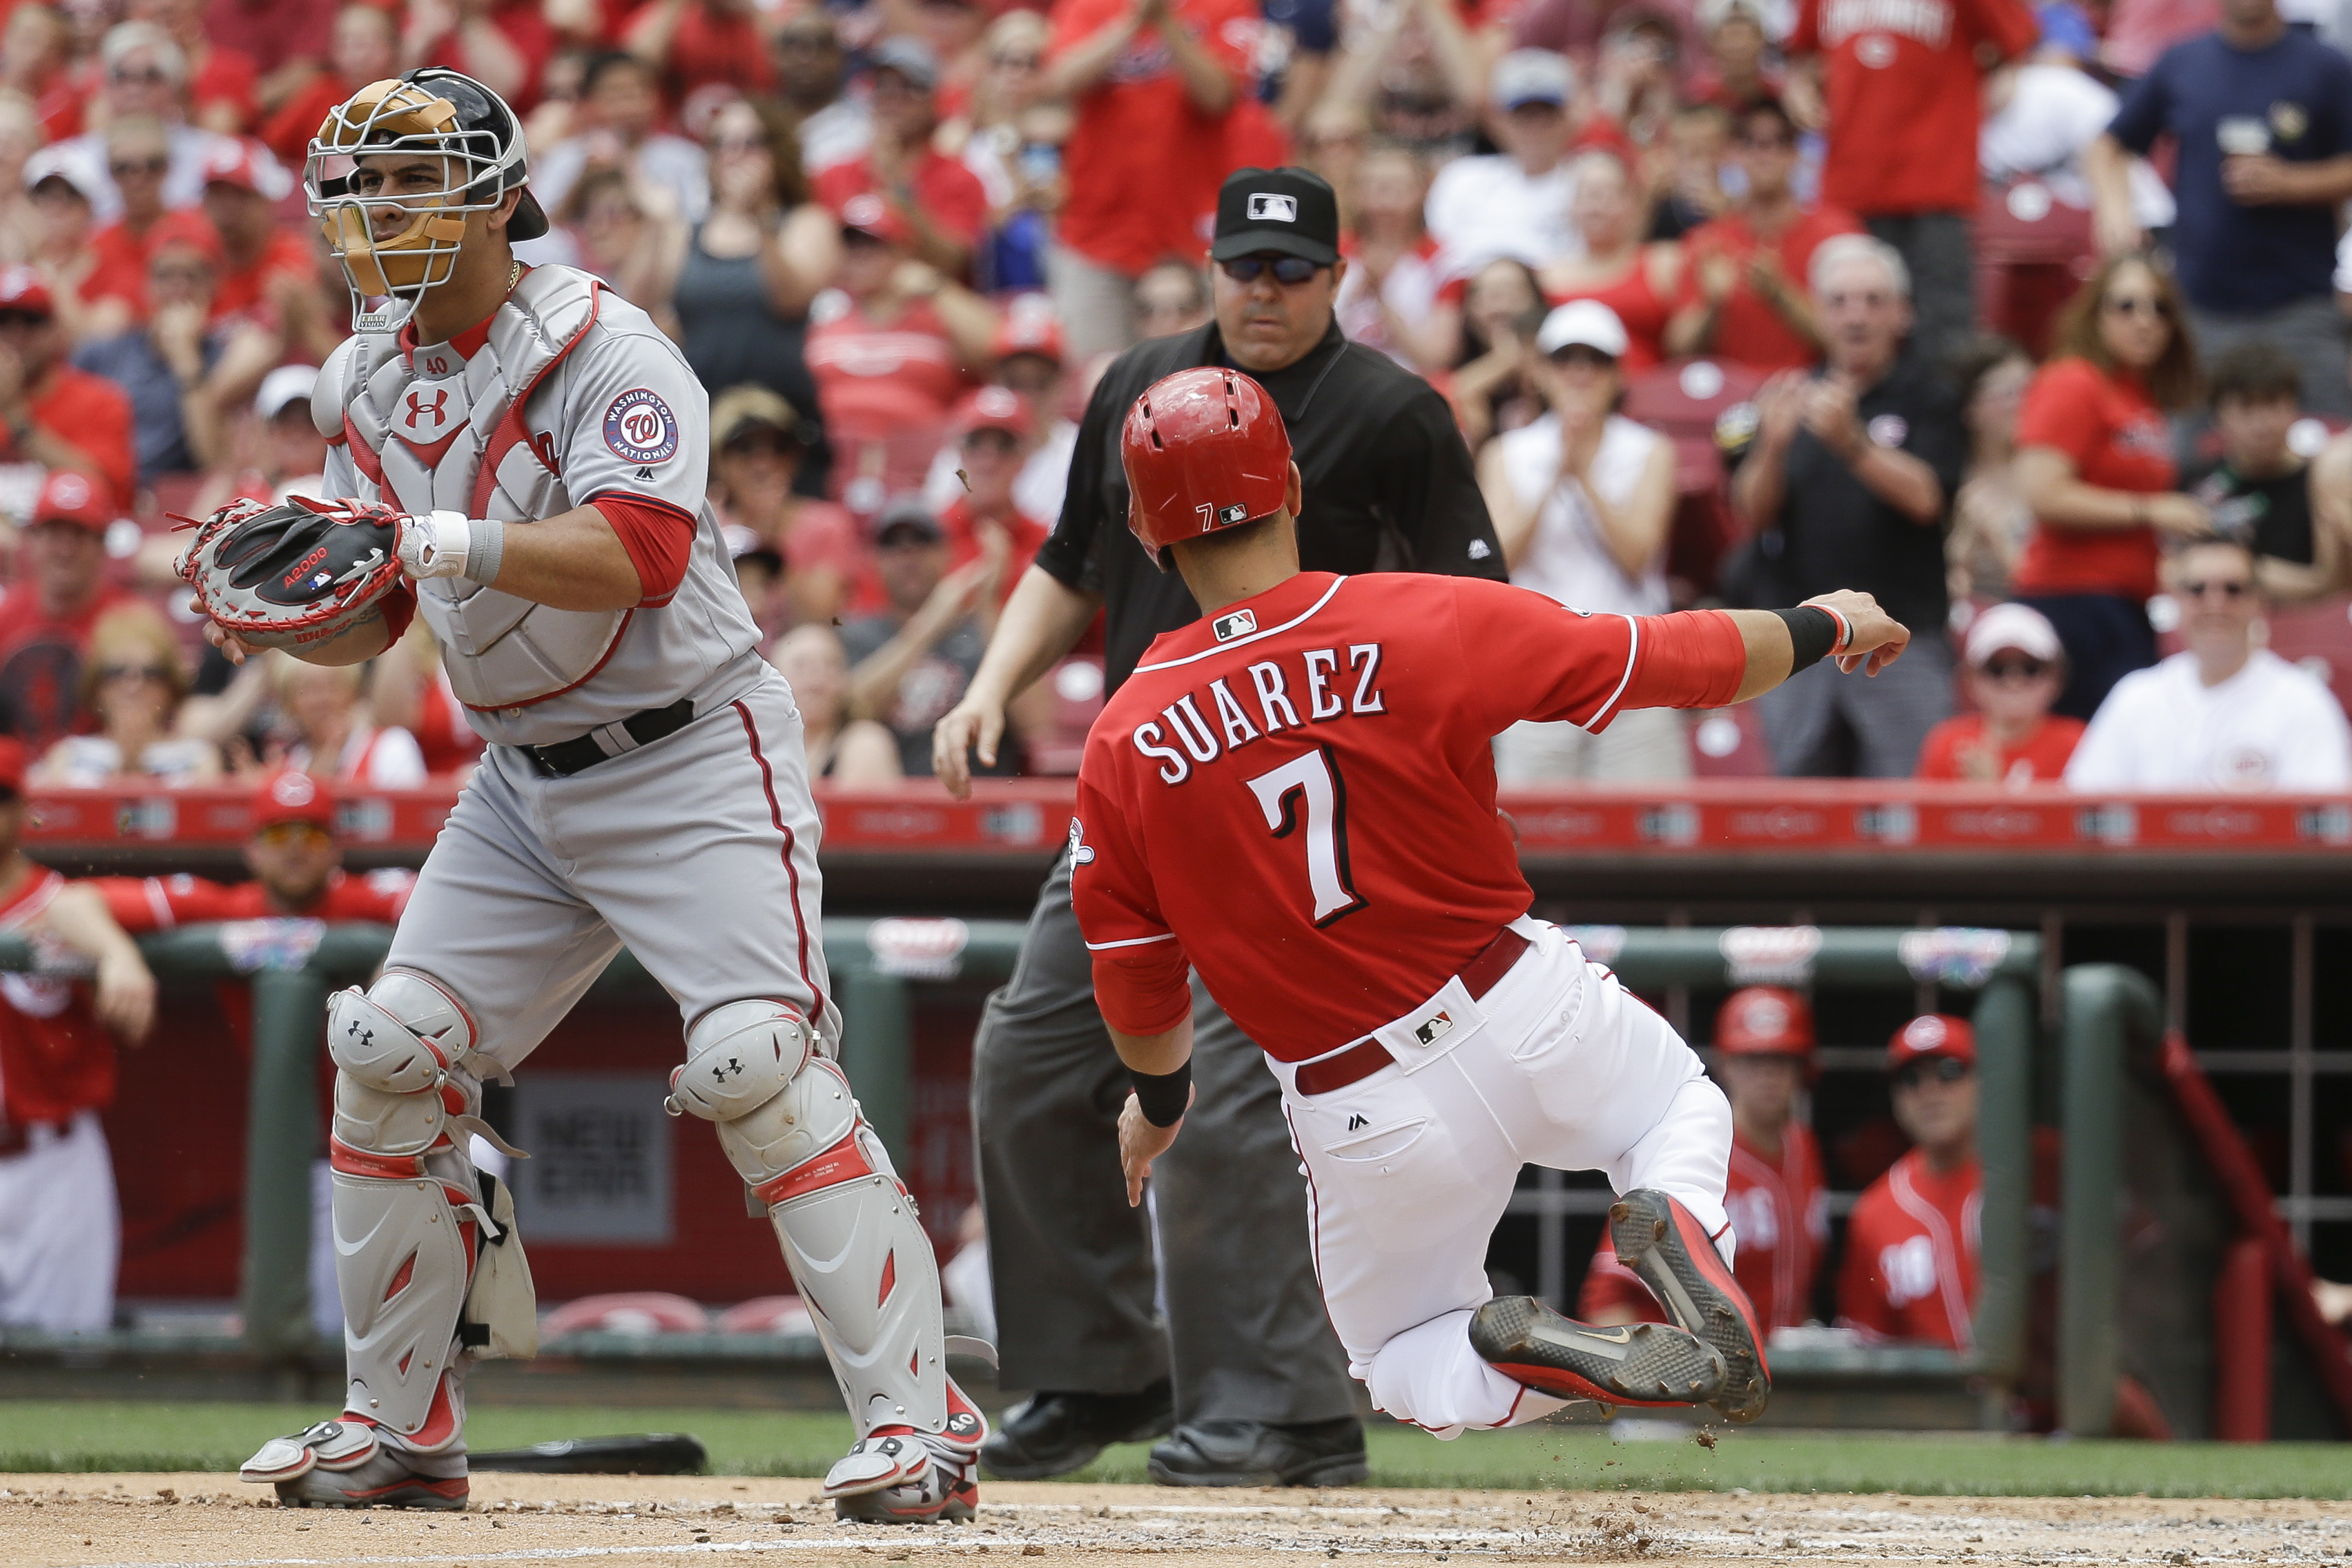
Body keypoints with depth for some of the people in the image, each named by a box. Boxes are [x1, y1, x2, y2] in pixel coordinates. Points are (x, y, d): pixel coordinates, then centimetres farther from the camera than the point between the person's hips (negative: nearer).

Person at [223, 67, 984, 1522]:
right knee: (390, 1058, 0)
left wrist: (444, 541, -42)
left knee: (759, 1064, -19)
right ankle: (400, 1428, 12)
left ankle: (920, 1423, -17)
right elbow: (366, 619, 11)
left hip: (694, 760, -7)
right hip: (525, 785, 8)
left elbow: (637, 554, -33)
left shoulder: (607, 352, -18)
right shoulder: (371, 385, 5)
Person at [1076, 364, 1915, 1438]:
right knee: (1680, 1100, 33)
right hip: (1522, 1013, 0)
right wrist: (1826, 626, 16)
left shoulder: (1124, 746, -10)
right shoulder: (1429, 624, -12)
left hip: (1364, 1123, 0)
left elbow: (1135, 984, 0)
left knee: (1408, 1368, 25)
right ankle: (1679, 1221, -5)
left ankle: (1524, 1353, -12)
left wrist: (1159, 1100, 22)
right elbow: (1686, 660, -4)